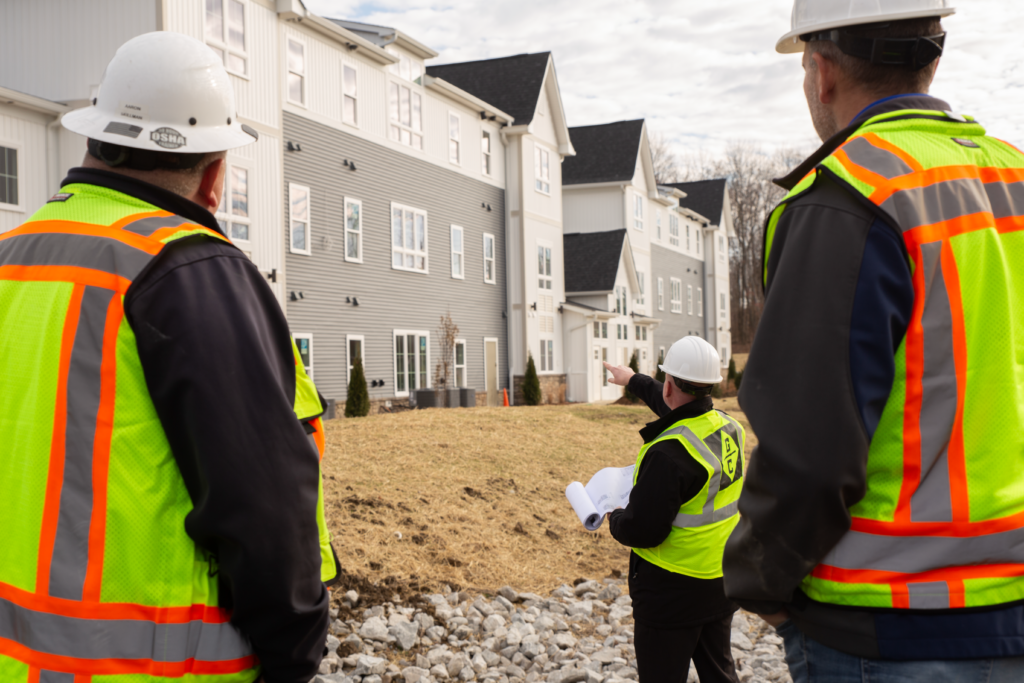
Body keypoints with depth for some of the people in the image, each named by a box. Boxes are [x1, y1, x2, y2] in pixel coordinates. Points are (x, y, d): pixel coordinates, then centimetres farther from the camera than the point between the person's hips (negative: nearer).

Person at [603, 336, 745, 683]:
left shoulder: (670, 452, -27)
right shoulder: (727, 427, 0)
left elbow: (642, 530, -26)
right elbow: (680, 409, 23)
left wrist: (614, 520, -3)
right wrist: (634, 380, 37)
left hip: (672, 591, -8)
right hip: (722, 581, 8)